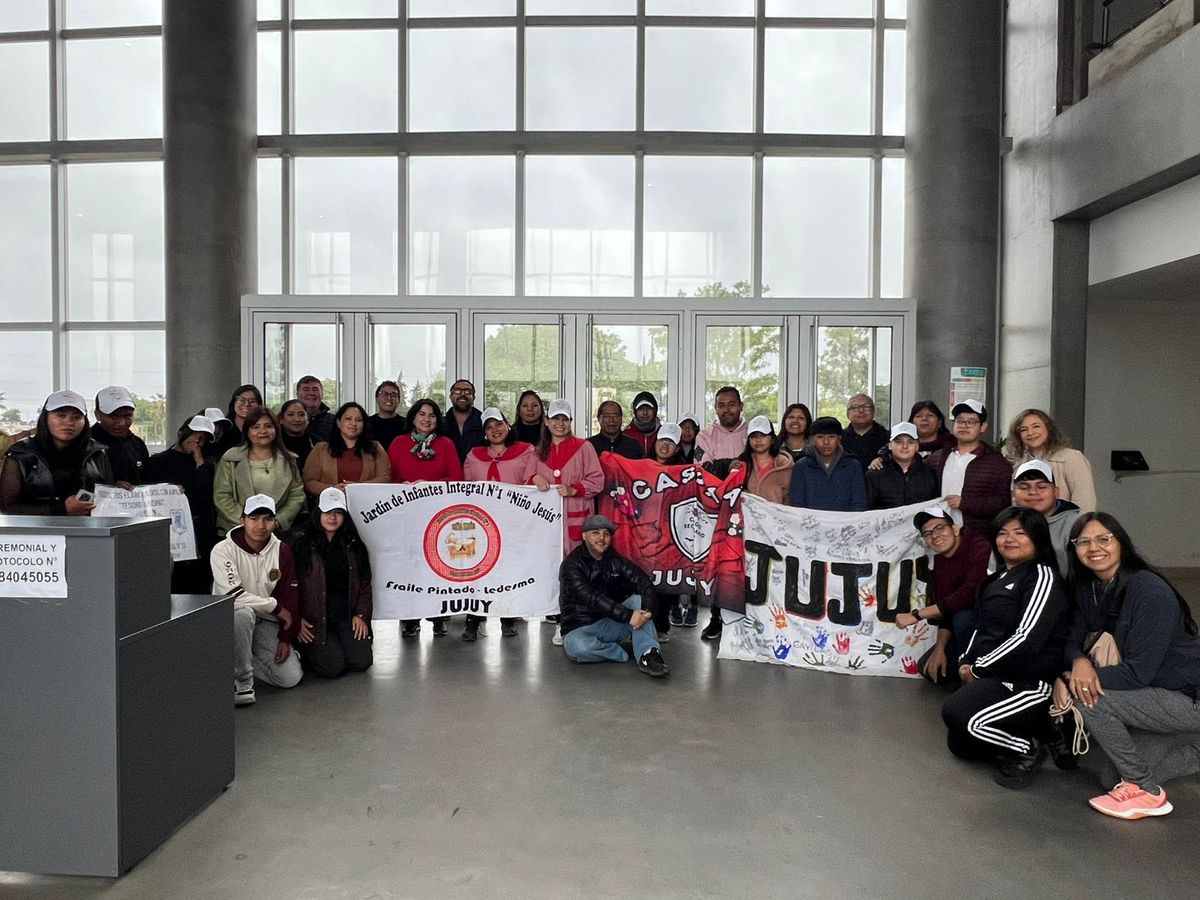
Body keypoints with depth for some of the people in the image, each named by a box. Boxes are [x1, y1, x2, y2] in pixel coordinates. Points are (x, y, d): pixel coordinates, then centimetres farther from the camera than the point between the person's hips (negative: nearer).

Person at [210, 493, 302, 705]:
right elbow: (234, 596, -25)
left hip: (266, 623, 4)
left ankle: (245, 659, 16)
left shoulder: (282, 551, -3)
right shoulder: (223, 550, -16)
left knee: (291, 677, -11)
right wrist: (276, 607, -15)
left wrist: (285, 638, -3)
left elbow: (290, 596, 0)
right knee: (243, 613, -40)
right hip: (229, 618, -4)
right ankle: (242, 681, -22)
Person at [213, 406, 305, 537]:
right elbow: (221, 496, 1)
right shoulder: (231, 460, 7)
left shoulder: (288, 460, 13)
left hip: (278, 530, 2)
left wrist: (277, 521, -5)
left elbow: (297, 496, 9)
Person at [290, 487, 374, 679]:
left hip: (346, 618, 4)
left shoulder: (354, 546, 10)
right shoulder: (302, 545, -3)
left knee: (362, 661, -13)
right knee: (333, 666, -18)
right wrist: (296, 620, -10)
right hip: (313, 621, -4)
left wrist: (361, 615, 1)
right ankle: (305, 654, 12)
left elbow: (365, 584, 13)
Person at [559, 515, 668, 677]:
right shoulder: (572, 565, -13)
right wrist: (628, 616, -35)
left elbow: (643, 581, -9)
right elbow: (592, 598, -26)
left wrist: (647, 609, -30)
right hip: (581, 628, -5)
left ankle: (648, 656, -31)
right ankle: (622, 654, -16)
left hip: (611, 624, 5)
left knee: (638, 600, -18)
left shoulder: (615, 559, 5)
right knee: (577, 647, -38)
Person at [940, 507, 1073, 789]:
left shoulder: (1042, 576, -12)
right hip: (993, 678, 10)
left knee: (956, 713, -29)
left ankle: (1026, 750, -5)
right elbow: (982, 628, 19)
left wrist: (978, 669, -14)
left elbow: (1027, 639, -21)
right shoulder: (997, 579, 15)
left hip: (1029, 682, -10)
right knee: (959, 744, 14)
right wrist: (966, 662, 1)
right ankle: (1039, 731, 19)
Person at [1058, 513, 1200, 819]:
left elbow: (1138, 672, -28)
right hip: (1156, 695, 8)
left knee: (1086, 699, -24)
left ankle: (1145, 792, -6)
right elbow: (1073, 641, -4)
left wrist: (1069, 679, -26)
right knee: (1114, 779, 11)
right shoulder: (1088, 588, -2)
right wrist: (1079, 662, -27)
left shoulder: (1149, 590, -25)